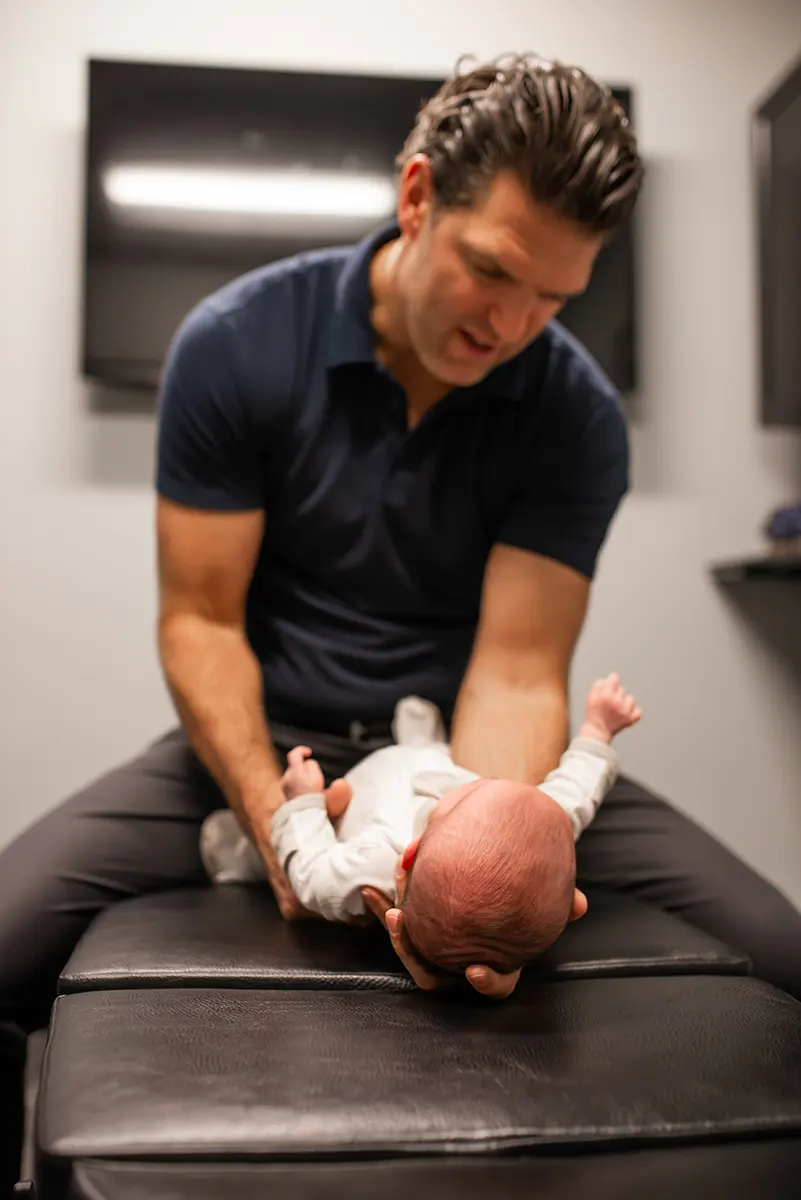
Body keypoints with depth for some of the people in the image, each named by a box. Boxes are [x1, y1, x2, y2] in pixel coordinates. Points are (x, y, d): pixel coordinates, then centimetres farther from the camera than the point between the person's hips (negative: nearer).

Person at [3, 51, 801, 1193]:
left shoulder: (578, 415, -9)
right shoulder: (236, 344, -10)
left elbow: (516, 669, -12)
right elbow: (201, 619, -8)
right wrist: (274, 820, -23)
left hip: (467, 752, 1)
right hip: (266, 739, 0)